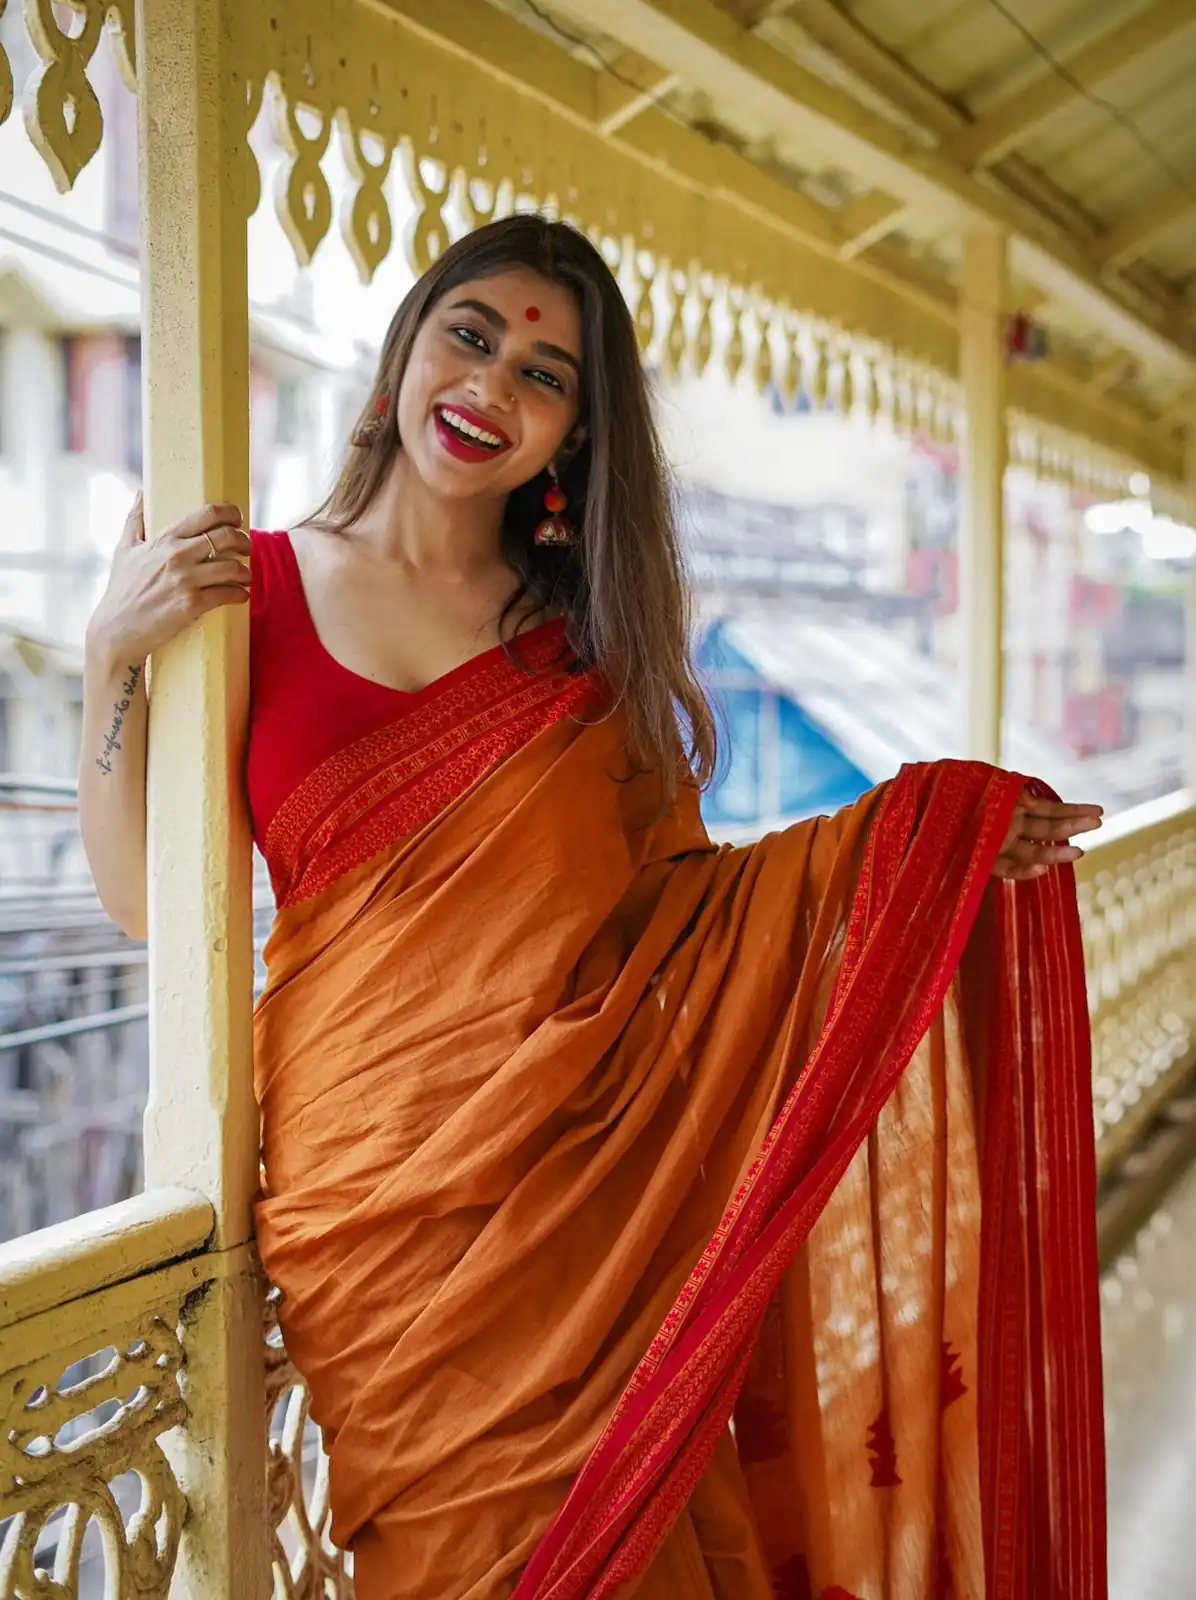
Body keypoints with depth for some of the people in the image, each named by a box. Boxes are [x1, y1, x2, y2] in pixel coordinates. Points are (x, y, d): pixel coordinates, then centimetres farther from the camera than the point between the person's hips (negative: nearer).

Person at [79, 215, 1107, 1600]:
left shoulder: (591, 638, 9)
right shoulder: (253, 593, 2)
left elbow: (670, 894, 5)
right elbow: (147, 897, -1)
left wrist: (922, 840, -2)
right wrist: (115, 657, -11)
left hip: (599, 1176, 2)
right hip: (384, 1198, -2)